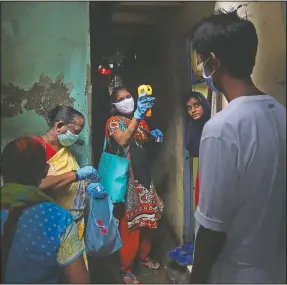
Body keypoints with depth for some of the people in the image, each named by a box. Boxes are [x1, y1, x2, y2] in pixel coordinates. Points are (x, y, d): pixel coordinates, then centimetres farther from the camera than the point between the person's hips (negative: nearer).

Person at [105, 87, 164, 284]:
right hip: (127, 177, -7)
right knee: (129, 223, -1)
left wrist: (154, 136, -1)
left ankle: (144, 255, 37)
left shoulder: (140, 120, 11)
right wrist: (137, 116, -38)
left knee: (148, 219, 15)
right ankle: (126, 269, 16)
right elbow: (122, 141, -30)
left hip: (143, 174, 7)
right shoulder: (114, 121, -9)